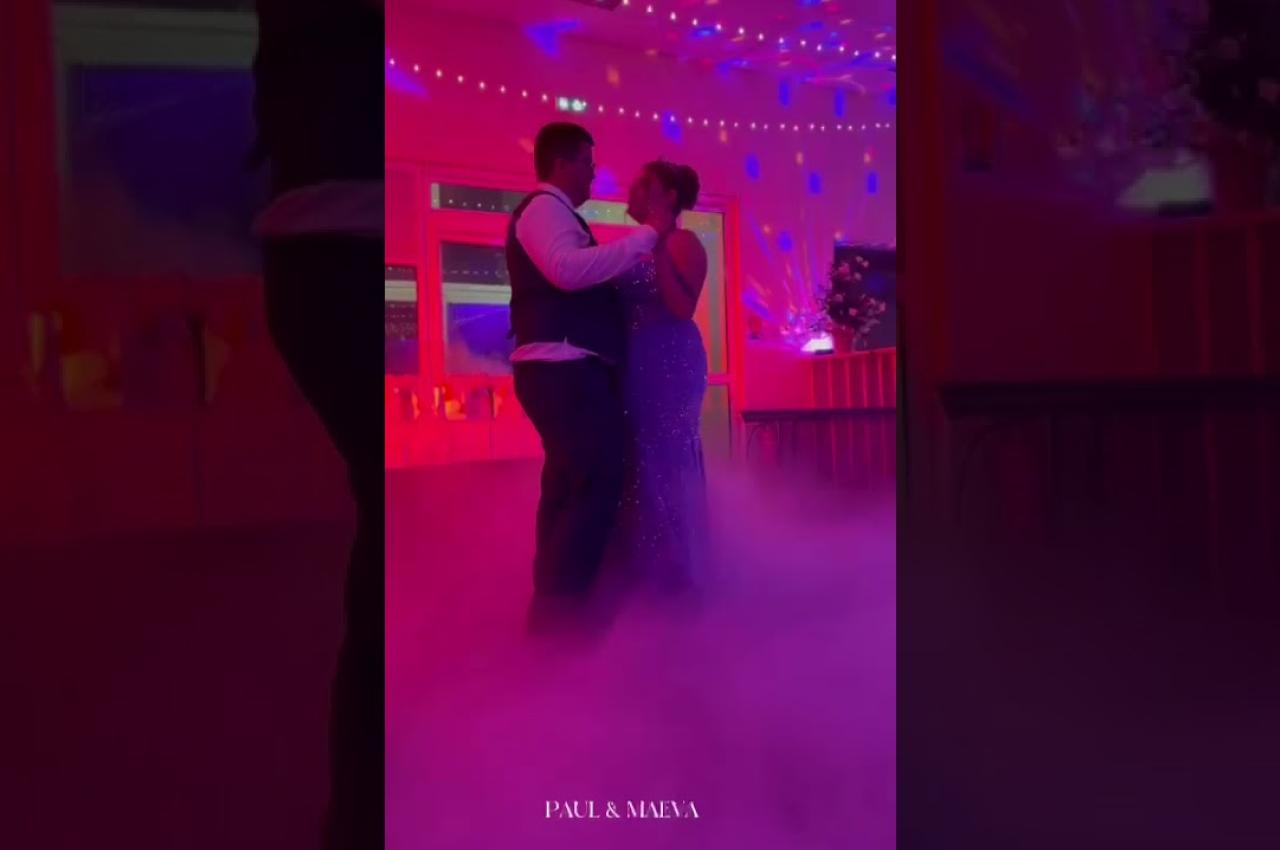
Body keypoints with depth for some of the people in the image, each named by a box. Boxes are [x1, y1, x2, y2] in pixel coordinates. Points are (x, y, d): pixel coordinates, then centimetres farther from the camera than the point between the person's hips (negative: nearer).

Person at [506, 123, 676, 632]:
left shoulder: (551, 213, 27)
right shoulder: (545, 207, -6)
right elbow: (568, 269, -25)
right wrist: (647, 235, -21)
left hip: (566, 367, 11)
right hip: (564, 367, -11)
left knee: (571, 487, 14)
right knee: (594, 486, -14)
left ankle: (553, 609, 23)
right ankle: (558, 614, -10)